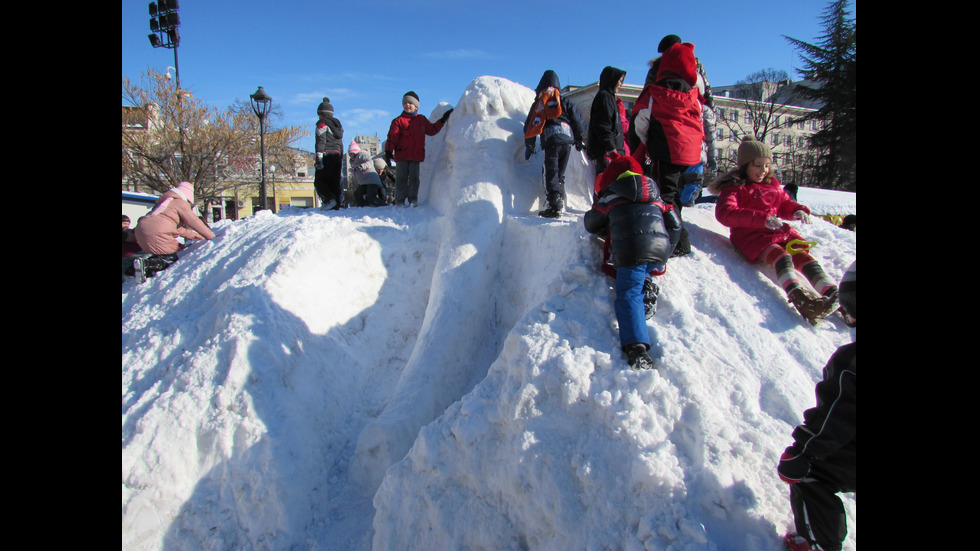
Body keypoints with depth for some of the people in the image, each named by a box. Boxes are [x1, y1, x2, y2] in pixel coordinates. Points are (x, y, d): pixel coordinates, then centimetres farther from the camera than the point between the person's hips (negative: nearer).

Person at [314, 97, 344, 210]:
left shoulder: (322, 123, -3)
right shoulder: (338, 124, 20)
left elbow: (320, 142, -13)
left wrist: (318, 158, -16)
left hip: (326, 155, -7)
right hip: (337, 155, 7)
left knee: (319, 181, -2)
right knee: (335, 182, 6)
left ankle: (329, 199, -24)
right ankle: (336, 206, -1)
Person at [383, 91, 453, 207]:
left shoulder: (422, 120, 14)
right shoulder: (398, 121, 1)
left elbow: (432, 130, 25)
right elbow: (392, 137, -5)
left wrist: (443, 120, 20)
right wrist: (388, 152, -14)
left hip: (416, 156, 3)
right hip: (401, 155, -3)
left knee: (414, 178, 5)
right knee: (401, 179, -1)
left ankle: (413, 200, 13)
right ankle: (400, 201, 4)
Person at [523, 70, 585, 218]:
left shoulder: (539, 103, 12)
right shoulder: (565, 102, 20)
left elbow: (530, 125, 10)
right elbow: (577, 119, 15)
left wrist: (529, 146, 16)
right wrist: (578, 139, 21)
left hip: (551, 140, -4)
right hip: (567, 139, 4)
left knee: (551, 173, -4)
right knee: (560, 173, 14)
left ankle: (555, 206, -16)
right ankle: (560, 202, 12)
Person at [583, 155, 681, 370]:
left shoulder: (611, 198, 17)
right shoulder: (656, 197, 28)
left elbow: (591, 224, 26)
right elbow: (675, 226, 24)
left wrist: (611, 231, 44)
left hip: (629, 250, -5)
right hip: (660, 250, 5)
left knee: (628, 295, -13)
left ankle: (637, 348, -34)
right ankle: (647, 290, 1)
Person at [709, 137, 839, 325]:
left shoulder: (773, 184, 25)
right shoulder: (734, 187, 5)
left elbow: (785, 204, 34)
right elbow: (724, 213, -13)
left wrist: (798, 211, 6)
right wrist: (763, 219, -22)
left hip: (781, 231, 5)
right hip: (750, 234, -5)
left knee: (802, 255, -26)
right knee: (780, 255, -35)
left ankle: (834, 295, -49)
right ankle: (798, 296, -63)